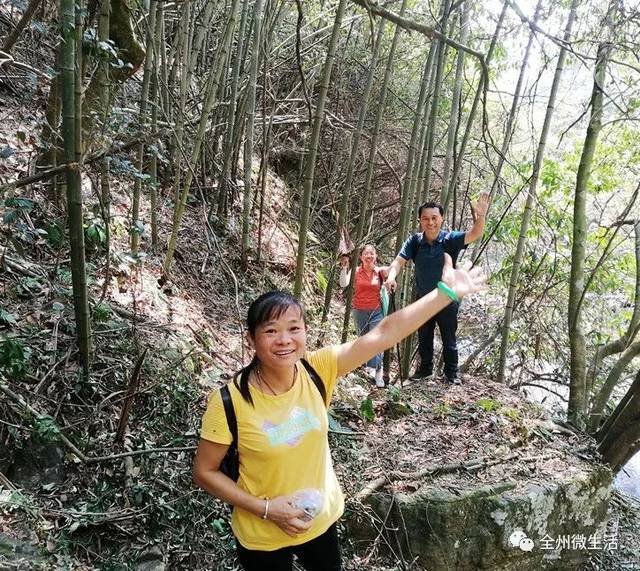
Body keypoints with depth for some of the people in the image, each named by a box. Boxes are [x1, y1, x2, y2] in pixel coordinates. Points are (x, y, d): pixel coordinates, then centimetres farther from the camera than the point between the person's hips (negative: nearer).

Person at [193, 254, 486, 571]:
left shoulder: (318, 370, -18)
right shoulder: (230, 401, -25)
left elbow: (383, 333, -22)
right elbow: (204, 472, -13)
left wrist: (446, 291, -24)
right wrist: (265, 508, -20)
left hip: (321, 518, 4)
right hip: (262, 534, -3)